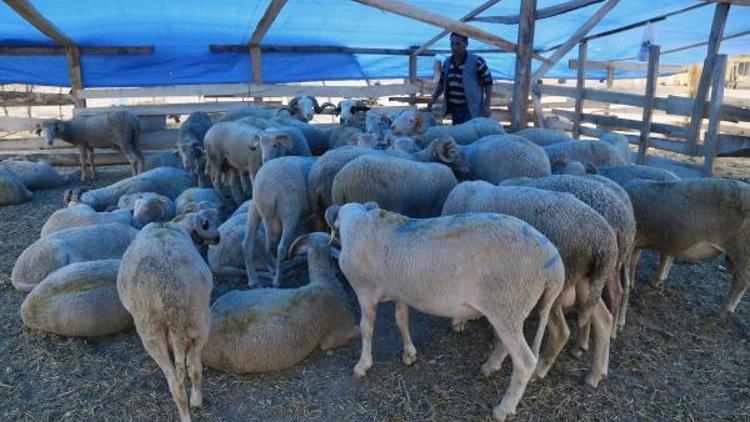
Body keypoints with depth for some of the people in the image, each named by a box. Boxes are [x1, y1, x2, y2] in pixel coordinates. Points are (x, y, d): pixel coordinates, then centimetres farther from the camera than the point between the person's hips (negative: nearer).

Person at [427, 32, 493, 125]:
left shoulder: (477, 62, -11)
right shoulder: (447, 62, 8)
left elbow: (488, 84, -8)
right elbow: (442, 83, 20)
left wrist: (486, 106, -14)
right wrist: (434, 98, 6)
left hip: (471, 111, -6)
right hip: (454, 110, 7)